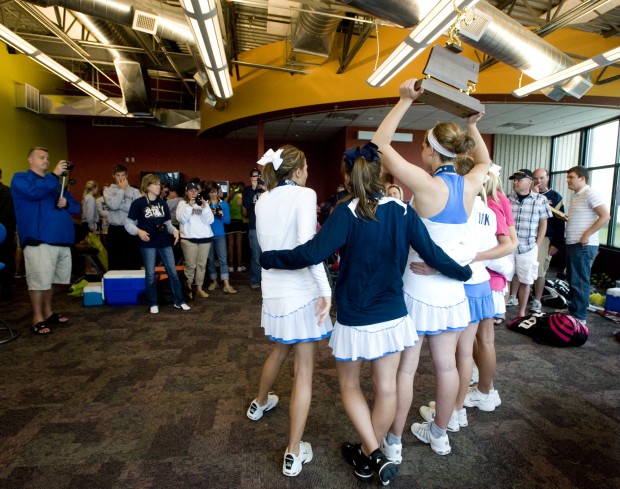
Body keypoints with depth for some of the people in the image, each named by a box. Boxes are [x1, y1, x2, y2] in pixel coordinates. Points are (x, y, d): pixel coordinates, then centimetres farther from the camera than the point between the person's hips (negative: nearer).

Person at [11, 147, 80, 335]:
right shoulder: (20, 178, 5)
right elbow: (34, 192, -19)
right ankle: (38, 319, 3)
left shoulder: (55, 182, 23)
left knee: (50, 280, 14)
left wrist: (66, 203, -4)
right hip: (38, 240, -6)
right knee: (39, 281, -5)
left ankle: (48, 313, 24)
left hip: (61, 239, 6)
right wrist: (54, 175, -16)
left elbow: (76, 207, 18)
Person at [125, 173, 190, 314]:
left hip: (165, 242, 4)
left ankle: (179, 301, 15)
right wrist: (138, 231, -20)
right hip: (148, 244, -4)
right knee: (150, 274, 5)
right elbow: (128, 223, -4)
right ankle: (153, 304, 18)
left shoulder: (162, 202, 9)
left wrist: (174, 231, -4)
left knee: (173, 272, 5)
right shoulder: (138, 203, -5)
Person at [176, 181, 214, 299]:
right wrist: (189, 205, -17)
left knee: (202, 264, 5)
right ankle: (188, 287, 11)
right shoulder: (182, 203, 6)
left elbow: (210, 220, 1)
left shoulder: (204, 203, 12)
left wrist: (204, 207, -13)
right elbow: (181, 219, -9)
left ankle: (199, 288, 13)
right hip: (189, 238, -2)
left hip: (205, 237, 3)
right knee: (190, 265, -4)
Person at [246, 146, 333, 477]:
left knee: (280, 349, 30)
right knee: (304, 368, 4)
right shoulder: (304, 195, -13)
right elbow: (307, 245, -26)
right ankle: (294, 453, 12)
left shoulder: (262, 200, 7)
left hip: (273, 288, 7)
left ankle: (260, 403, 54)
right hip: (300, 290, -7)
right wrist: (326, 289, -26)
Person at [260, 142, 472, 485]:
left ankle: (373, 455, 14)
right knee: (386, 389, 16)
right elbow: (432, 254, -4)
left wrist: (268, 258, -12)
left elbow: (312, 253, -24)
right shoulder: (403, 211, -3)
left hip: (354, 319, -4)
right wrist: (465, 272, 13)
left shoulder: (346, 213, -15)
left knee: (349, 385, 19)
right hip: (392, 316, 4)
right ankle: (369, 456, 34)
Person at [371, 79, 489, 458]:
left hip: (418, 288, -6)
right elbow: (485, 162, 24)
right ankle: (439, 434, 35)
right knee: (446, 365, 16)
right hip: (452, 287, 6)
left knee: (405, 368, 6)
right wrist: (472, 127, 16)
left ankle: (393, 441, 22)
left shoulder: (427, 185, -19)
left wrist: (405, 101, -10)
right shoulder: (469, 186, -2)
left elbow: (380, 144, -15)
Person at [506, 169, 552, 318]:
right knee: (507, 278, 4)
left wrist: (536, 246, 0)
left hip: (528, 248, -1)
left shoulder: (540, 200, 2)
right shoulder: (508, 199, 5)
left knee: (525, 281, 6)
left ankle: (521, 313, 17)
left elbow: (543, 224, 5)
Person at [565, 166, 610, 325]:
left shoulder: (590, 193, -11)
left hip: (583, 245, -9)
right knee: (572, 280, 16)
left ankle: (578, 317, 4)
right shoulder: (577, 196, 17)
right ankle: (572, 310, 26)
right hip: (573, 244, 9)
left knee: (579, 282, -4)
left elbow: (605, 216, -18)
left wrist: (586, 235, -20)